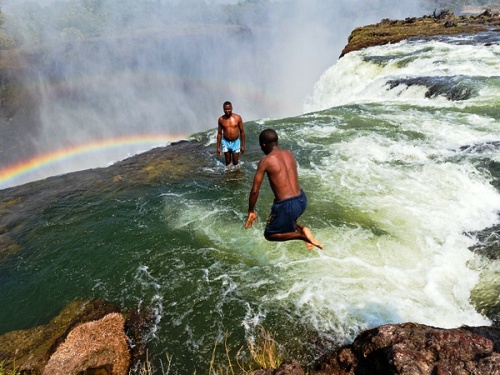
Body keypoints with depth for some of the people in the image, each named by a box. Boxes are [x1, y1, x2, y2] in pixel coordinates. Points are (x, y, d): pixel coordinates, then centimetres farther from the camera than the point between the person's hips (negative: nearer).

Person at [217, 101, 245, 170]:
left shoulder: (238, 117, -10)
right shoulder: (221, 119, -7)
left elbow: (242, 131, -3)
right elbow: (219, 133, 2)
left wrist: (243, 145, -2)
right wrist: (218, 147, 3)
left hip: (236, 142, -1)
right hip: (225, 143, 1)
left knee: (235, 162, 7)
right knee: (228, 162, 9)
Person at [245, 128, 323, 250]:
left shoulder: (265, 161, -10)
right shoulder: (289, 154, 9)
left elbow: (255, 190, -9)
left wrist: (251, 211, 5)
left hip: (287, 205, -7)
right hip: (302, 200, 7)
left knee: (269, 235, 18)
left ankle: (301, 235, -4)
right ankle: (301, 229, 12)